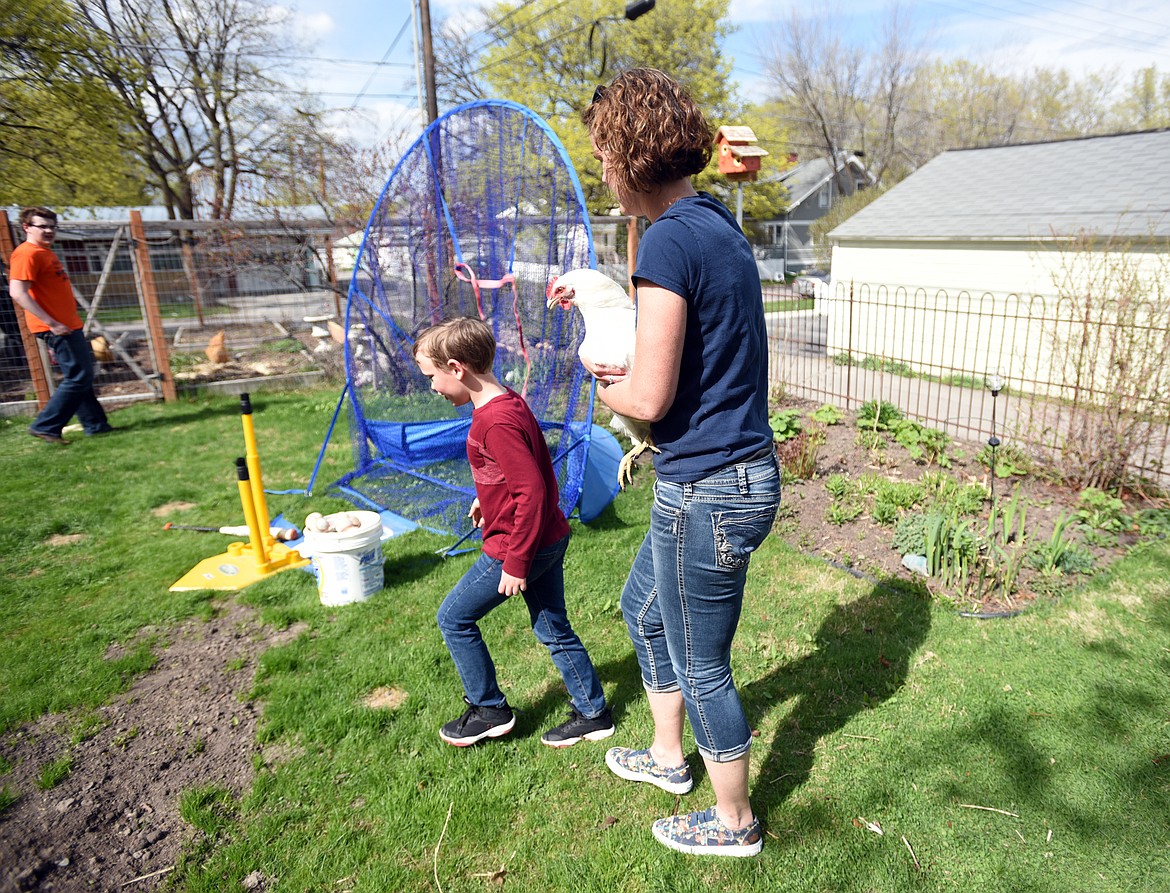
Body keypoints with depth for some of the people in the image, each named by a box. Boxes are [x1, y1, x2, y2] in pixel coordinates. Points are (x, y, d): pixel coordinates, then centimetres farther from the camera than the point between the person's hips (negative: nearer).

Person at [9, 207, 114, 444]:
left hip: (68, 325, 10)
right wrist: (51, 323, -25)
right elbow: (18, 293, -22)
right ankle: (45, 426, -3)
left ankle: (95, 424, 22)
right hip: (57, 328, -10)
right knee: (78, 377, -9)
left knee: (82, 375, 14)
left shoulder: (44, 252, 17)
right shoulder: (27, 254, -13)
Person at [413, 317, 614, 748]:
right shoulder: (509, 401, 5)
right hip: (550, 536, 10)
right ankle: (593, 714, 30)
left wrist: (516, 563, -21)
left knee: (454, 617, 8)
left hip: (519, 546, -10)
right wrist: (486, 498, 26)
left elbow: (532, 491, -27)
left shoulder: (496, 421, -25)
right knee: (553, 629, 18)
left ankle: (489, 710, 22)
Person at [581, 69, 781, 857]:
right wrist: (624, 369, 6)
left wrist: (604, 383, 0)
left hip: (708, 490, -10)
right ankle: (669, 754, 47)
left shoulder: (670, 239, -20)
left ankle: (735, 823, 35)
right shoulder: (721, 227, 10)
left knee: (701, 667, 11)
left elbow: (650, 397, -21)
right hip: (741, 470, 10)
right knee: (643, 608, 27)